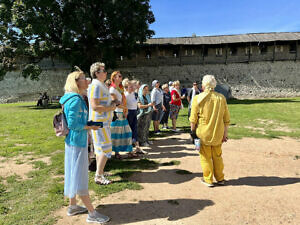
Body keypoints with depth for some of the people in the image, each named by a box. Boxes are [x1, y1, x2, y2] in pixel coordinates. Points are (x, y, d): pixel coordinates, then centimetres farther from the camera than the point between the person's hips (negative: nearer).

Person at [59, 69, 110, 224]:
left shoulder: (75, 98, 12)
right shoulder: (76, 100, -19)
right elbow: (73, 124, -22)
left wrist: (88, 124, 12)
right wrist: (90, 127, -12)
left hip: (73, 141, 10)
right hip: (77, 142, -10)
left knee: (74, 175, 19)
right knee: (80, 177, -1)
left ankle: (72, 207, 34)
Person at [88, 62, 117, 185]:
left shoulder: (101, 85, 17)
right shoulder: (95, 86, -17)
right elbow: (95, 106, -24)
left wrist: (111, 104, 11)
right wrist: (110, 108, -15)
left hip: (103, 121, 11)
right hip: (99, 122, -11)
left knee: (100, 148, 16)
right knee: (105, 148, -7)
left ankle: (99, 172, 28)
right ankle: (98, 176, 2)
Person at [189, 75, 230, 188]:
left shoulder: (198, 98, -11)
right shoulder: (221, 98, -1)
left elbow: (193, 119, -10)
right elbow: (226, 119, 2)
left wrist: (192, 131, 2)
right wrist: (225, 133, 10)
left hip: (203, 133, -3)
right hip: (218, 133, 4)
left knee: (205, 157, 11)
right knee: (217, 156, 18)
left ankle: (208, 180, 20)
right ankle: (220, 178, 30)